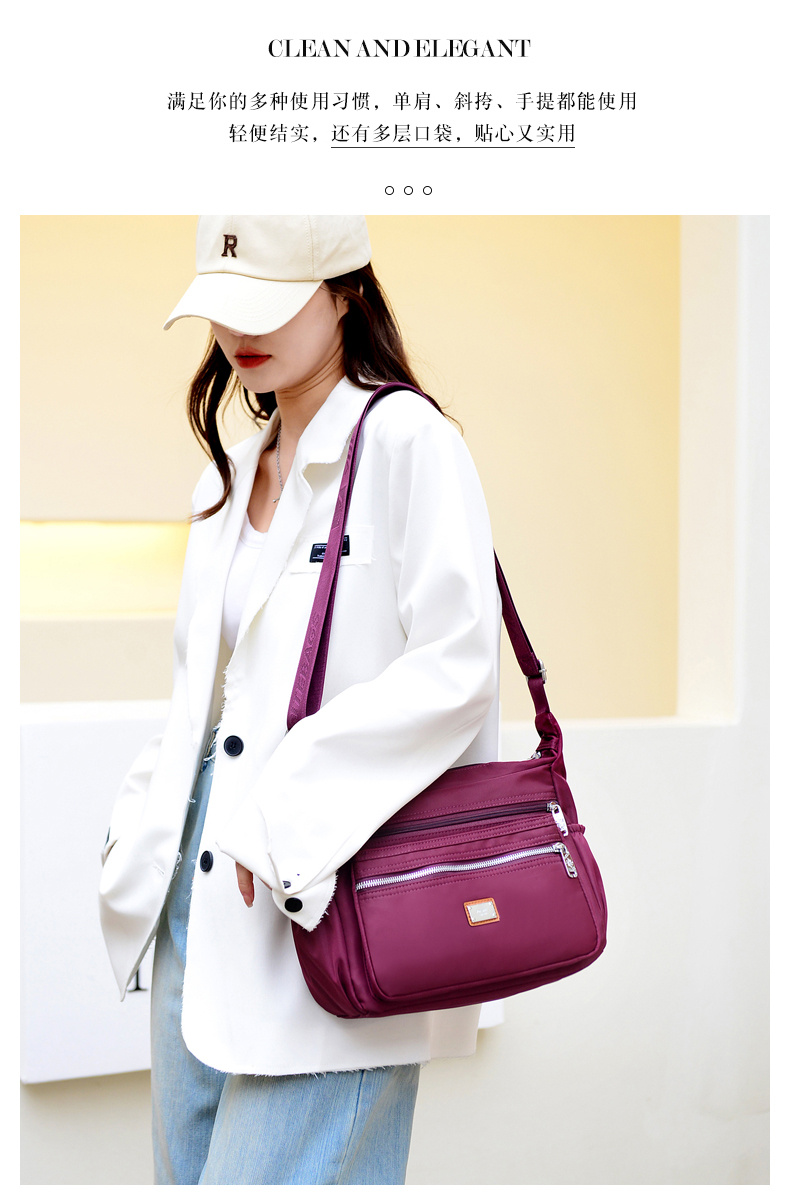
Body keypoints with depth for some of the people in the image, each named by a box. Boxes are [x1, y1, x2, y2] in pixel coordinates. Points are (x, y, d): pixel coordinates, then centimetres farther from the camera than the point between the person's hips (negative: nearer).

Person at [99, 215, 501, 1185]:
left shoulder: (405, 439, -8)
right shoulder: (232, 467, 16)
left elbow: (456, 665, -17)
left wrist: (289, 801, -18)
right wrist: (148, 815, 8)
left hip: (331, 894, -7)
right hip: (203, 881, 8)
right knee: (189, 1163, 14)